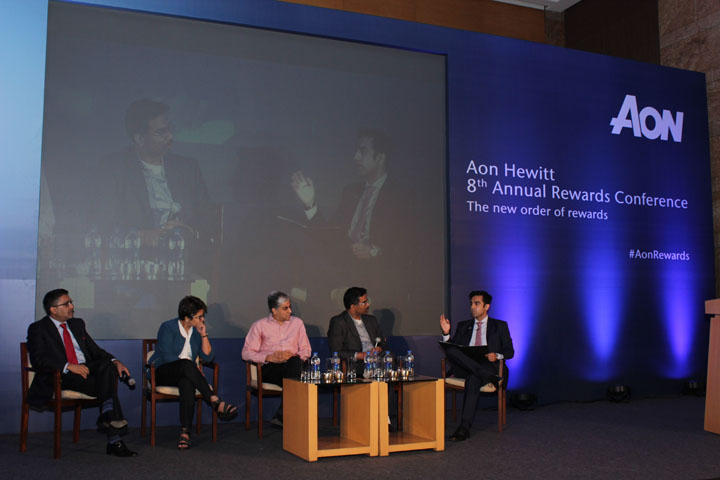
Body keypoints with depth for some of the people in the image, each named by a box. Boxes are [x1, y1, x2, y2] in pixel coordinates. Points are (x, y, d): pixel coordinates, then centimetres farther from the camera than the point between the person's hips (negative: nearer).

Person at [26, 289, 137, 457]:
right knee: (107, 385, -31)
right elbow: (38, 359, -11)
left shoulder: (77, 324, 23)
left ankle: (108, 416, -44)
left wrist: (114, 361, 0)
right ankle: (114, 440, -32)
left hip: (86, 368, 5)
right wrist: (69, 366, -25)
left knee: (107, 366, -30)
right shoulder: (38, 328, 4)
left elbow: (95, 350, 21)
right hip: (59, 377, -5)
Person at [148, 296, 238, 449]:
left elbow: (207, 357, 2)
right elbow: (167, 356, -14)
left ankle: (185, 432, -44)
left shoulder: (197, 330, 9)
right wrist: (193, 367, -14)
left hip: (185, 373, 4)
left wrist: (204, 335, -8)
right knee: (186, 364, -38)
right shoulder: (168, 327, -6)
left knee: (187, 383, -36)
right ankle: (216, 402, -43)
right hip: (162, 372, -4)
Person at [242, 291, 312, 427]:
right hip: (269, 369, -3)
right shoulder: (259, 325, 10)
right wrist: (269, 357, -12)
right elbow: (246, 353, 2)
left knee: (295, 361, -36)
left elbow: (306, 350, 16)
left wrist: (294, 356, -7)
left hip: (293, 366, 3)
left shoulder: (297, 323, 18)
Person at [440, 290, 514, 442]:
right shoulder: (463, 326, 25)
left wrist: (496, 355, -12)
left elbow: (510, 351, 10)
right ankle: (487, 378, -35)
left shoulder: (500, 326, 18)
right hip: (464, 367, 3)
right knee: (450, 350, -30)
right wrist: (446, 333, -2)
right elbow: (450, 348, 16)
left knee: (473, 379, -39)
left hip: (488, 365, -3)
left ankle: (464, 428, -41)